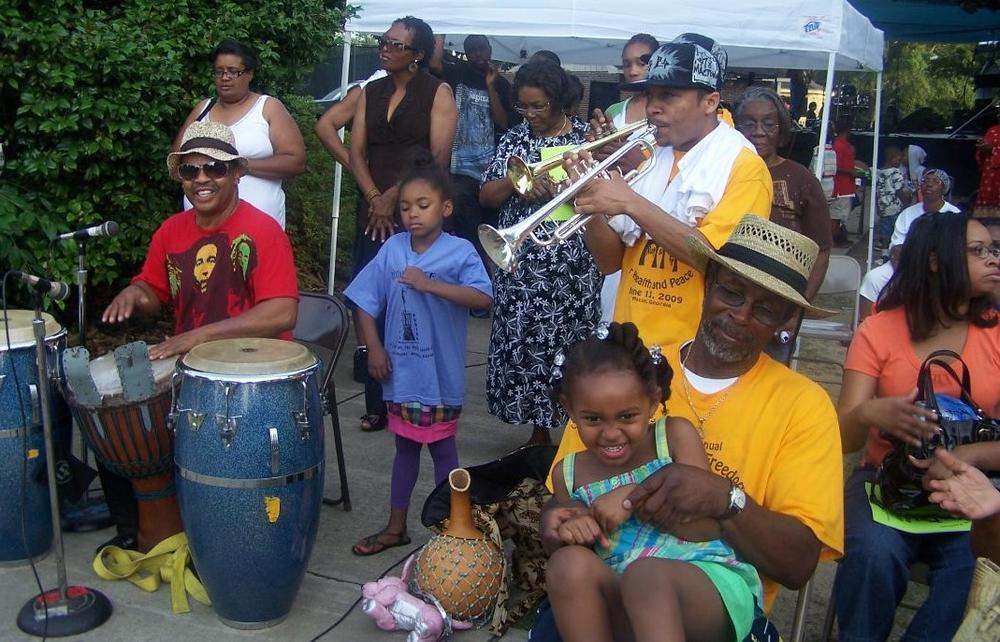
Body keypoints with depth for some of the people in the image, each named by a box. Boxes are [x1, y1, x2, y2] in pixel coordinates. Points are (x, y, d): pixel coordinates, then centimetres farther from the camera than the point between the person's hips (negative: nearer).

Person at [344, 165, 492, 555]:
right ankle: (395, 527, 31)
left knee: (442, 449, 10)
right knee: (405, 447, 19)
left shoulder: (460, 251, -11)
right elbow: (365, 301, 3)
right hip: (402, 368, 4)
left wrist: (430, 284, -29)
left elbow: (482, 298, -25)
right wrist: (374, 348, -4)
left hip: (441, 372, -4)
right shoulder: (392, 249, 0)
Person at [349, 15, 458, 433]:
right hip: (374, 213, 5)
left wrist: (395, 196, -9)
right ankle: (377, 405, 11)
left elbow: (439, 158, -7)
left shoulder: (437, 93, 1)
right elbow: (357, 152, 9)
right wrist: (376, 199, -6)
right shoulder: (371, 92, 15)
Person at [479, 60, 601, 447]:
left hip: (575, 267, -2)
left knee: (574, 344, -1)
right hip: (523, 266, 2)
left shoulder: (587, 137, 3)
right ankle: (539, 429, 17)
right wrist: (516, 181, -15)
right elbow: (486, 196, 3)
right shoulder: (515, 140, 8)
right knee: (526, 342, 3)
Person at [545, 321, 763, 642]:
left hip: (715, 586, -3)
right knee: (569, 563, -28)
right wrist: (570, 532, -5)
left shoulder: (676, 435, 2)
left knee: (645, 575, -37)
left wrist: (636, 496, -14)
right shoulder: (569, 474, 12)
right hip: (624, 607, 4)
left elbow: (709, 529, -4)